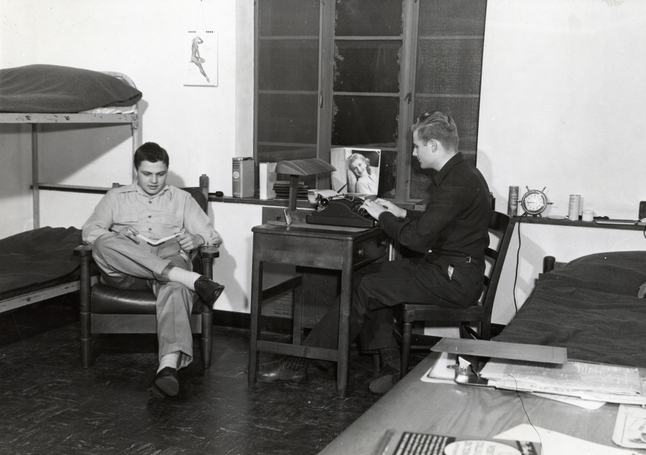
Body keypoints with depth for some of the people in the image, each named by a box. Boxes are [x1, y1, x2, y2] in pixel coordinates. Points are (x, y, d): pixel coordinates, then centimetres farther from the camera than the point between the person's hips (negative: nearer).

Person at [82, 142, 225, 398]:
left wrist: (195, 239, -8)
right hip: (126, 270, 1)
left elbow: (213, 236, 19)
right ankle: (191, 279, -41)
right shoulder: (116, 197, 25)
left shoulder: (181, 198, 26)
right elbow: (89, 231, 11)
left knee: (175, 287, -39)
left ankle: (169, 365, -62)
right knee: (104, 244, -35)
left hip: (170, 259, -1)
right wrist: (118, 238, -12)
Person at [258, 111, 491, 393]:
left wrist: (383, 217, -9)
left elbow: (419, 239, -23)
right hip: (442, 265, 10)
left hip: (454, 280, -10)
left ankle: (298, 365, -6)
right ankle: (390, 363, 1)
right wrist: (402, 214, 12)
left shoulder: (458, 182, -21)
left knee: (363, 289, -13)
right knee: (365, 276, 4)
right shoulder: (457, 173, 13)